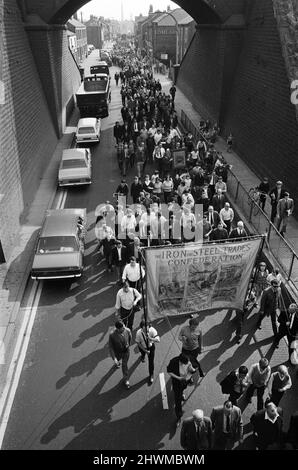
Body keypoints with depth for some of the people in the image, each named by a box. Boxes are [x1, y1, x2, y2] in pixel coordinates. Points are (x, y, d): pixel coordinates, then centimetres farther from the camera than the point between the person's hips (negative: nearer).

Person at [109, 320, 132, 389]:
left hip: (126, 351, 0)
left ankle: (126, 379, 40)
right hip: (117, 352, 0)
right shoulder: (112, 335, -37)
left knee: (124, 365, 16)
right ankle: (117, 362, 71)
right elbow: (110, 347, -25)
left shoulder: (127, 330, -30)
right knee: (117, 360, 32)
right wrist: (114, 358, -29)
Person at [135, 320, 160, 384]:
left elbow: (158, 340, -38)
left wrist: (150, 338, -54)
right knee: (143, 353, 33)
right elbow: (138, 343, -19)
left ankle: (151, 375, 29)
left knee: (151, 361, 4)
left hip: (151, 346, -1)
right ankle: (143, 356, 74)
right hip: (142, 347, 1)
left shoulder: (152, 330, -35)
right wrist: (145, 350, -16)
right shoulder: (138, 333, -34)